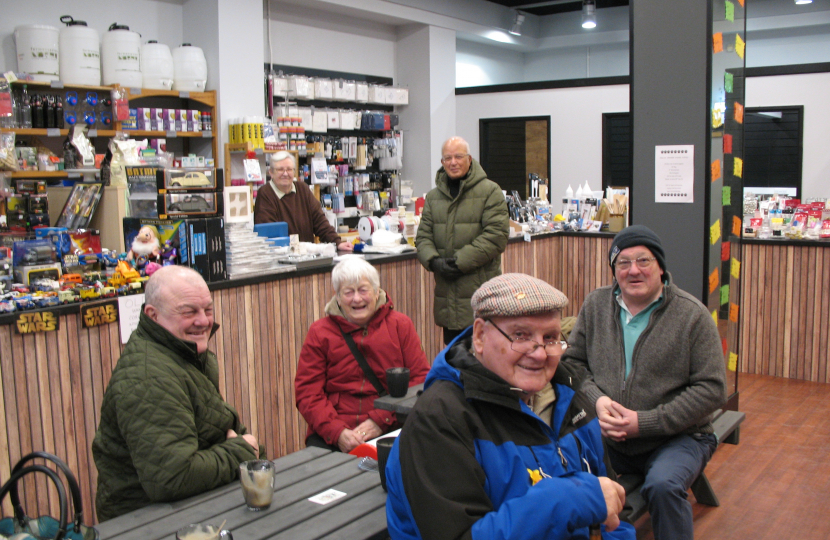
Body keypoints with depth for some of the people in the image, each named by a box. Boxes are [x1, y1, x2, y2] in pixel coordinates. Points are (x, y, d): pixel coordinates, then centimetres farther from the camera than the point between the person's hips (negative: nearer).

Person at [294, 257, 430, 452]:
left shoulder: (400, 325, 9)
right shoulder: (319, 332, 8)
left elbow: (420, 379, 2)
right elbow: (307, 392, 2)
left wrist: (380, 421, -10)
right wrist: (338, 432, -14)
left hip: (388, 431, 0)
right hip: (331, 435, 0)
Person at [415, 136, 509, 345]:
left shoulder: (490, 191, -3)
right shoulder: (433, 196, 14)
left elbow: (496, 235, -11)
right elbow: (423, 236, 11)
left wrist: (461, 261, -15)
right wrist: (434, 261, -9)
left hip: (480, 289, -5)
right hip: (446, 288, 5)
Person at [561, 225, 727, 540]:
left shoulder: (692, 315, -5)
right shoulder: (595, 305, 5)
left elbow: (711, 389, -9)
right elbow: (573, 361, 11)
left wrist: (644, 423, -16)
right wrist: (596, 399, -11)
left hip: (677, 436, -2)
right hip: (606, 436, 3)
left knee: (663, 486, -32)